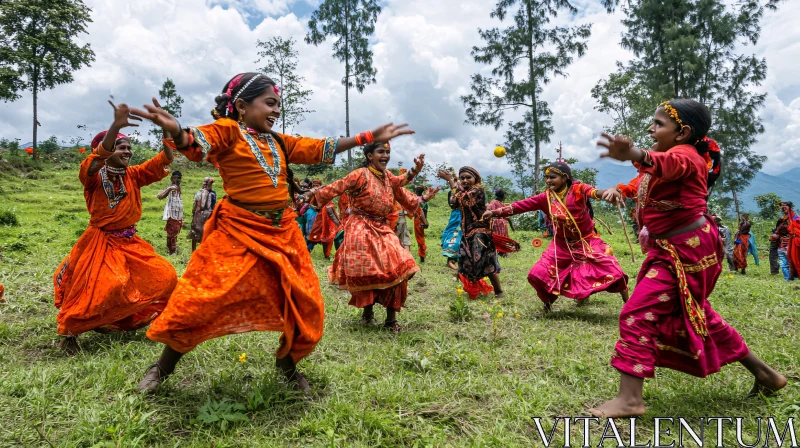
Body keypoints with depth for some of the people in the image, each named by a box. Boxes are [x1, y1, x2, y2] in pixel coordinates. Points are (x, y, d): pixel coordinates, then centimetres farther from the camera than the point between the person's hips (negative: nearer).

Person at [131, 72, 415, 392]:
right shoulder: (227, 130, -4)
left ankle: (286, 363, 33)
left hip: (282, 233, 6)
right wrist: (176, 132, -48)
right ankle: (163, 367, 22)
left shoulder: (278, 141, 14)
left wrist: (368, 137, 15)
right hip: (239, 234, -6)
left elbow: (321, 149, 16)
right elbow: (197, 144, -23)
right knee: (200, 301, -4)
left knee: (306, 306, 8)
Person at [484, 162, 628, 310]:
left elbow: (593, 192, -38)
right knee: (538, 274, -3)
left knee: (613, 272, -8)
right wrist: (495, 212, -14)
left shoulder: (578, 189, -17)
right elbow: (522, 205, -8)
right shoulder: (546, 197, -6)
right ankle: (548, 303, 25)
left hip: (587, 242, -3)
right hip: (562, 244, 4)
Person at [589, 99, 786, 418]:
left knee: (638, 314, -16)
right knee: (694, 316, 22)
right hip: (674, 248, 11)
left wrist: (635, 156, -64)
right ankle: (763, 373, 40)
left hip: (686, 249, -11)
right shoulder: (677, 157, 16)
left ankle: (629, 399, -14)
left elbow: (668, 164, -43)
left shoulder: (684, 155, -17)